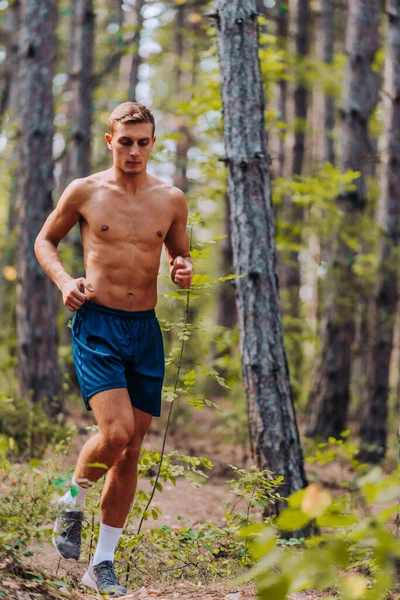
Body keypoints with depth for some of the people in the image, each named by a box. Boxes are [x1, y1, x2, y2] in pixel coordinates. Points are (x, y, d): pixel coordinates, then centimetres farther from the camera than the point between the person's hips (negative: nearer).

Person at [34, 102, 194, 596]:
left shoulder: (171, 199, 7)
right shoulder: (85, 193, 0)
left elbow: (180, 254, 21)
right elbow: (45, 240, 13)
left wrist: (185, 272, -3)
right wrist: (63, 280, -6)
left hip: (146, 331, 4)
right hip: (97, 325, -4)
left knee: (131, 449, 5)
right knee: (116, 432, -22)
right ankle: (73, 501, 10)